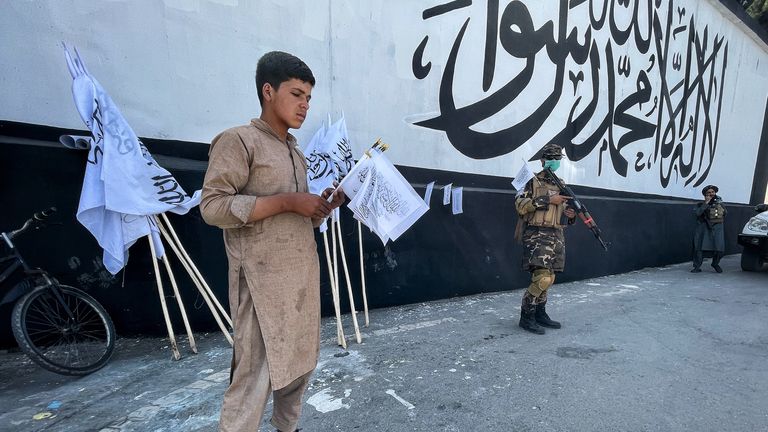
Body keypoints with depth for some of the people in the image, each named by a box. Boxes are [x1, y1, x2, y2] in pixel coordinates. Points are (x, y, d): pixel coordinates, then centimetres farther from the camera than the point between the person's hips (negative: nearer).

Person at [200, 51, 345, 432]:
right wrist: (288, 202, -20)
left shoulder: (295, 151, 16)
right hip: (263, 279, -8)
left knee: (299, 360, 17)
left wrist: (323, 206, 1)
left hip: (302, 274, 8)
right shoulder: (237, 140, -7)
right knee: (256, 373, -2)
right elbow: (213, 206, -17)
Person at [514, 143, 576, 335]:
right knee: (542, 278, -15)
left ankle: (540, 314, 23)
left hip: (556, 236, 7)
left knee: (549, 278, 10)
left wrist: (571, 215, 2)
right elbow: (520, 205, -12)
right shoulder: (533, 182, 0)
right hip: (537, 234, -7)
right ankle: (526, 317, -2)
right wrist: (548, 199, -16)